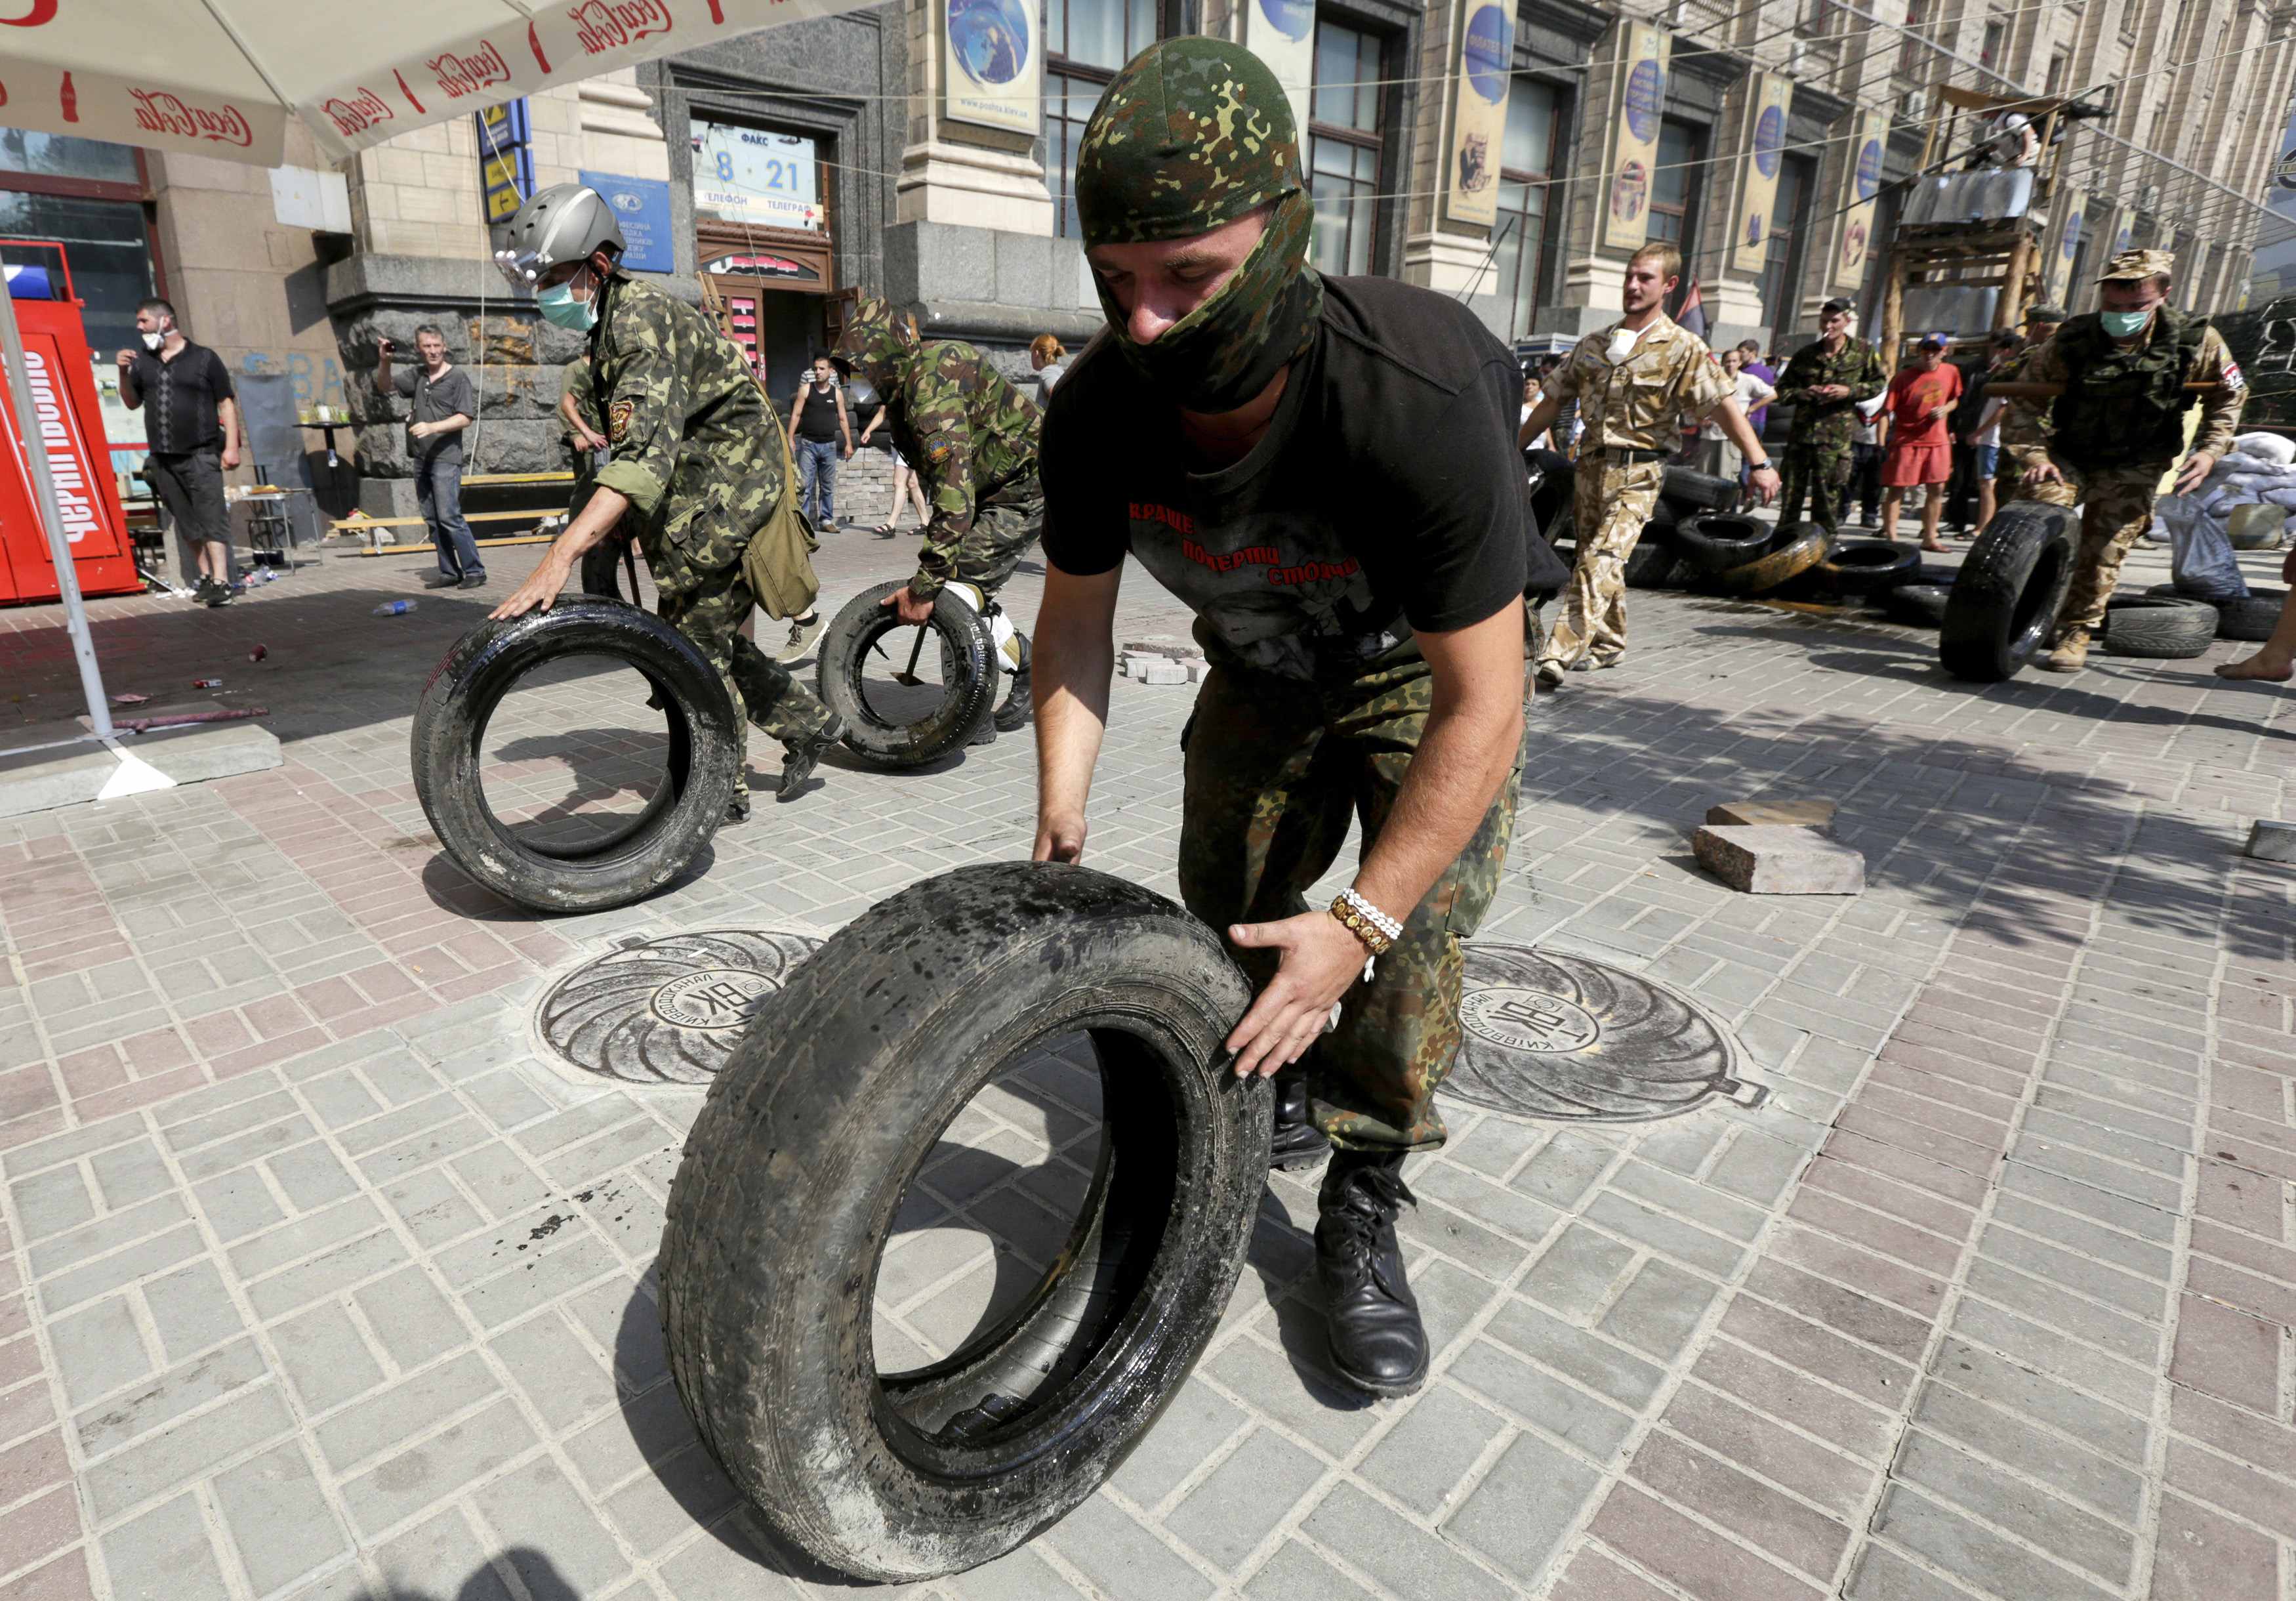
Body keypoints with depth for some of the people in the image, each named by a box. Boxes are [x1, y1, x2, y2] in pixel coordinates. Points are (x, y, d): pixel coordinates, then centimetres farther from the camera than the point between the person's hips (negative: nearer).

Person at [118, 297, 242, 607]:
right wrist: (124, 373, 3)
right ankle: (206, 577, 12)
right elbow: (132, 403, 20)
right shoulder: (142, 361, 13)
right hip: (163, 458, 5)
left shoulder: (204, 358, 1)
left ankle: (221, 583, -18)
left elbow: (226, 403, -1)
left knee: (212, 518, -12)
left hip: (201, 454, -5)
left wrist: (231, 447, -9)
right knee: (186, 523, 6)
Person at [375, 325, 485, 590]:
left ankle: (475, 571, -10)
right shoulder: (418, 377, 15)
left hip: (445, 458, -7)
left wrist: (432, 427, -19)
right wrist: (384, 361, 5)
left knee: (449, 517, -15)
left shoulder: (458, 377, -3)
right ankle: (449, 572, 10)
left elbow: (465, 418, -10)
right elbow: (385, 387, 22)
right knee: (432, 519, 6)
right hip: (421, 459, 7)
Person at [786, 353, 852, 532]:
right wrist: (790, 439, -7)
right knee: (805, 485, -7)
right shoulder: (806, 390, 1)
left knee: (828, 486, 7)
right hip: (808, 444, -2)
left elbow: (842, 419, 11)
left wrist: (848, 443, 6)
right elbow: (796, 415, 0)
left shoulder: (837, 393, 7)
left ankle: (826, 520, 14)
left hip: (829, 445, 2)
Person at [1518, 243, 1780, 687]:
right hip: (1590, 466, 6)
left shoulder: (1683, 348, -2)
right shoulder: (1593, 344, 11)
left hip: (1637, 473, -5)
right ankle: (1608, 644, 31)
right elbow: (1552, 403, 17)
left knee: (1600, 561, -19)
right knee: (1600, 561, 14)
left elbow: (1724, 406, -8)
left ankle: (1560, 655, -25)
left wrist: (1760, 463, -16)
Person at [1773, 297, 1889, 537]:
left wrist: (1850, 391, -6)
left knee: (1827, 495, -2)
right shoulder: (1805, 354, 9)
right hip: (1801, 432, 2)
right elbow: (1782, 390, 13)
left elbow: (1879, 382, 12)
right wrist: (1802, 393, -8)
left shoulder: (1863, 352, 5)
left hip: (1836, 436, -2)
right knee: (1792, 492, 4)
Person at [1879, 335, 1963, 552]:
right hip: (1906, 442, -4)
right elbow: (1887, 412, -12)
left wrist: (1945, 409, -5)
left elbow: (1955, 399, 19)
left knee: (1937, 489, 6)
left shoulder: (1951, 372, 3)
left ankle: (1929, 538, 16)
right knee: (1896, 489, -5)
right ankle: (1891, 538, 1)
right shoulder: (1904, 377, -10)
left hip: (1938, 442, 4)